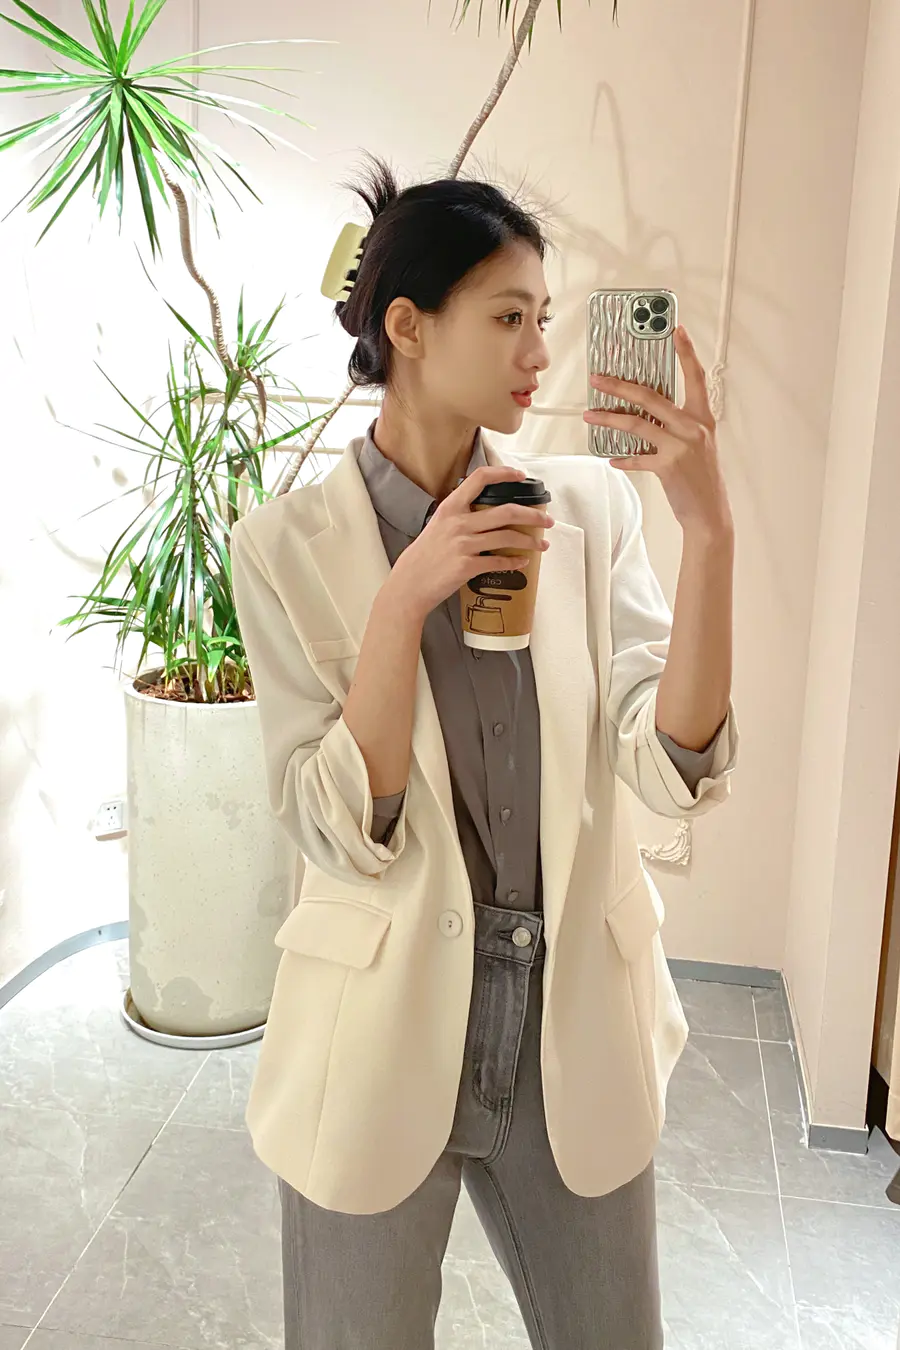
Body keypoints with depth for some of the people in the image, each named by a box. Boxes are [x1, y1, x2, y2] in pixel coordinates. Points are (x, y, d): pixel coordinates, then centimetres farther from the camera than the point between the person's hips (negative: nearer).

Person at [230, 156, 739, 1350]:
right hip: (385, 1041, -2)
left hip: (577, 1036, 3)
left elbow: (677, 770, -13)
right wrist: (406, 596, -25)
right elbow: (337, 834, -16)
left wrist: (710, 529, -23)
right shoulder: (291, 544, -10)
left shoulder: (590, 507, -4)